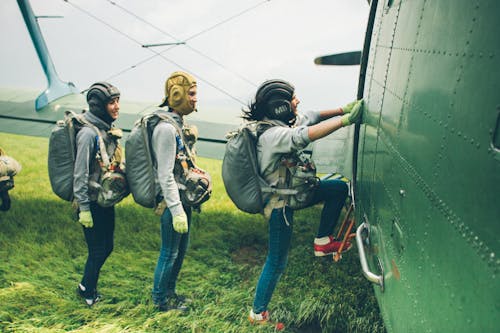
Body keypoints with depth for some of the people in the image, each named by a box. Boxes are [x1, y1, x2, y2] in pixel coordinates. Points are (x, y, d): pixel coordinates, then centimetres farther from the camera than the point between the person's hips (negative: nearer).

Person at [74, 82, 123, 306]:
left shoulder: (108, 130, 8)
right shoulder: (89, 133, -19)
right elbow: (80, 173, -19)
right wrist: (83, 208, -19)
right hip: (93, 203, -8)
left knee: (106, 247, 17)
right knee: (97, 250, 4)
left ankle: (86, 286, 36)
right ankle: (89, 294, 25)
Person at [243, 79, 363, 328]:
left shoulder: (282, 123, -2)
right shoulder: (272, 135, -30)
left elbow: (312, 116, 6)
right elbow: (305, 135, -45)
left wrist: (343, 109, -6)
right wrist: (346, 120, -45)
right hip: (280, 203, -9)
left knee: (339, 188, 7)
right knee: (277, 262, 5)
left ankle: (323, 242, 16)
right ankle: (257, 314, 23)